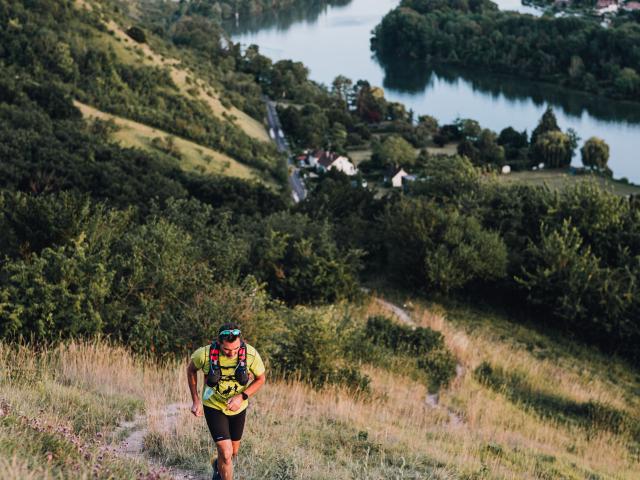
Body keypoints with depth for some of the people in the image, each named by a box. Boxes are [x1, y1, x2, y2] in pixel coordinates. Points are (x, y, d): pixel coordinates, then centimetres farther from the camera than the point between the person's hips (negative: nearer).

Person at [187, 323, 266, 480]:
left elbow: (260, 379, -7)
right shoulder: (205, 354, -27)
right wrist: (196, 401, -5)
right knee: (226, 452, -15)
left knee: (233, 453, 20)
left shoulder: (251, 354, -25)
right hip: (214, 407, -3)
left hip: (238, 407, 3)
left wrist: (242, 397, -22)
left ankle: (218, 467, 54)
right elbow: (191, 369, -4)